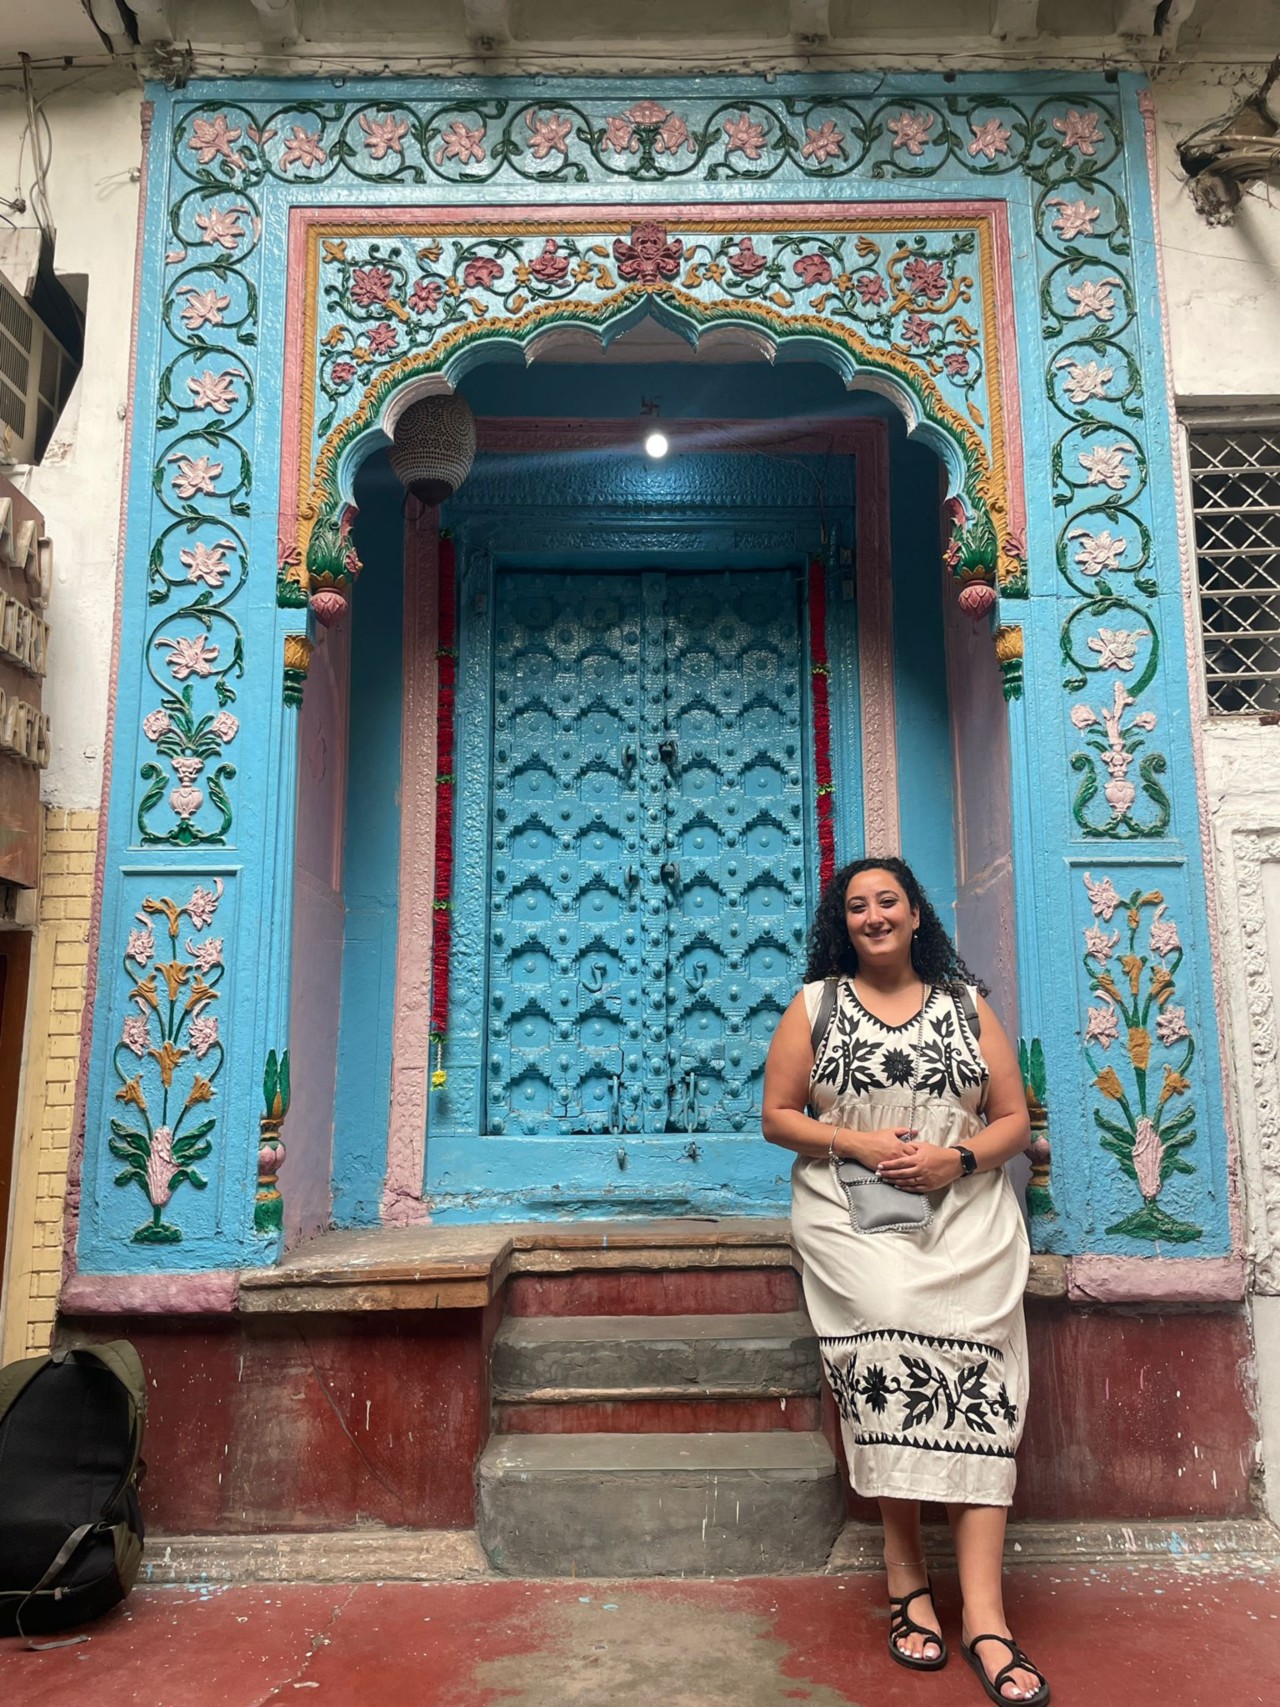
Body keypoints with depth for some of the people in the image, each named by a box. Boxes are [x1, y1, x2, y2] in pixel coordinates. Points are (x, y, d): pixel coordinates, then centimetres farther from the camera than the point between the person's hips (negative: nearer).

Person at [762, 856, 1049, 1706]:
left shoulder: (967, 1003, 12)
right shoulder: (815, 1004, 9)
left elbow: (1014, 1119, 11)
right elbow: (778, 1115, 6)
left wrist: (959, 1157, -9)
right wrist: (857, 1142, -9)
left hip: (965, 1216, 1)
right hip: (852, 1218, -1)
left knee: (973, 1366, -14)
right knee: (887, 1330, -23)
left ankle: (985, 1614, -11)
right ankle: (907, 1572, -7)